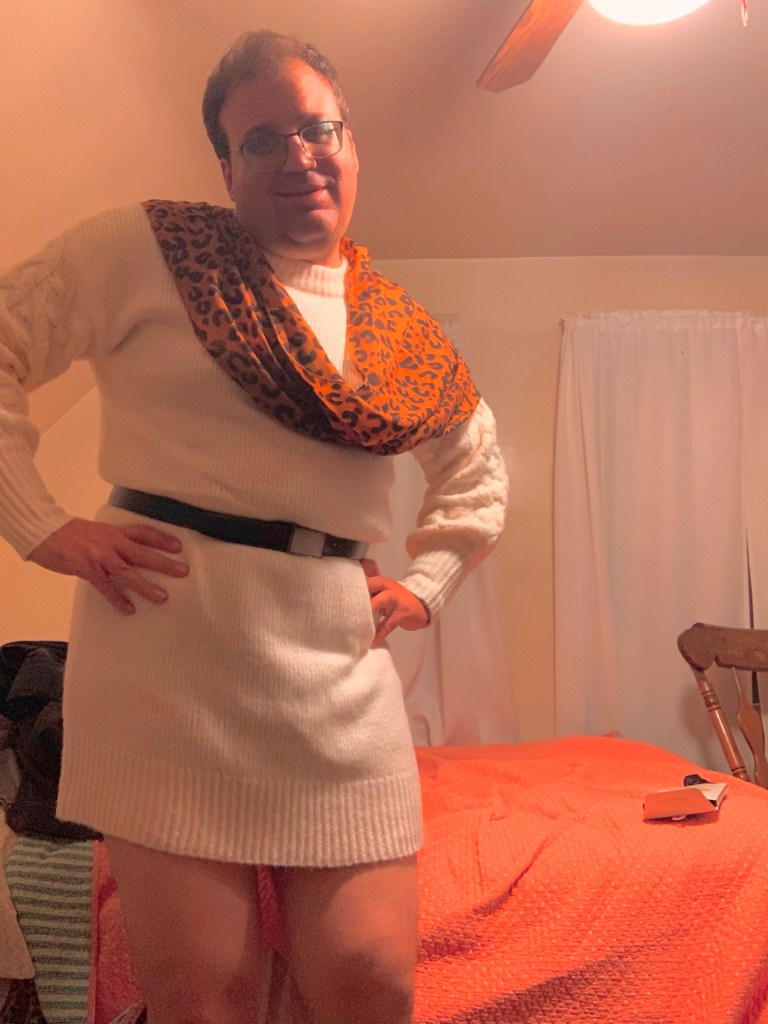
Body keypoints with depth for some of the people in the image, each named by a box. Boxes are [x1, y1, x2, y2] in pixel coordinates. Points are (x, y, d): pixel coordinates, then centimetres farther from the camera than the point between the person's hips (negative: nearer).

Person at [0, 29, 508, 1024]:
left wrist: (424, 583, 16)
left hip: (338, 657, 4)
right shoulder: (145, 248, 3)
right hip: (167, 644, -3)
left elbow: (477, 471, 29)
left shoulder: (404, 328, 15)